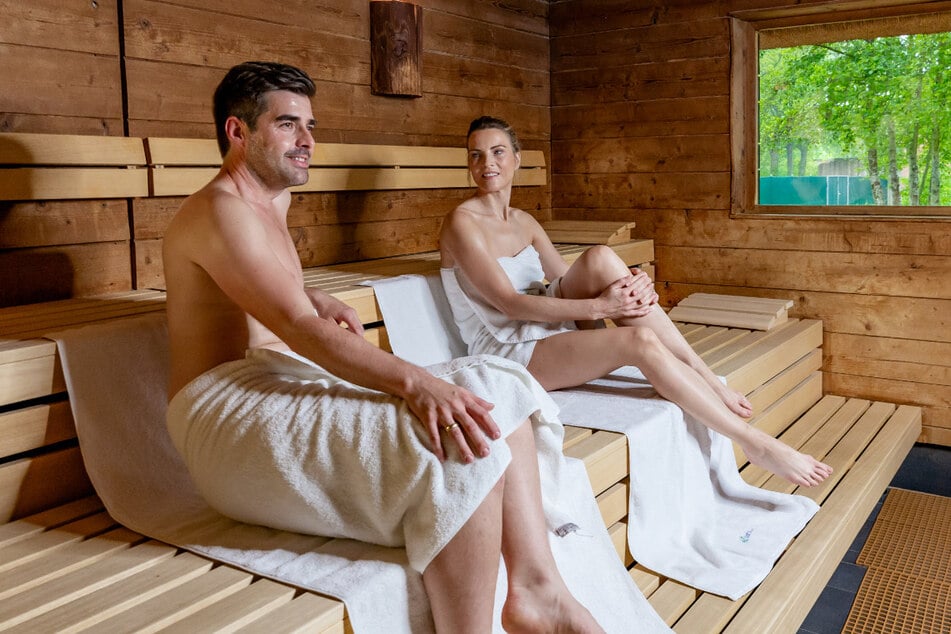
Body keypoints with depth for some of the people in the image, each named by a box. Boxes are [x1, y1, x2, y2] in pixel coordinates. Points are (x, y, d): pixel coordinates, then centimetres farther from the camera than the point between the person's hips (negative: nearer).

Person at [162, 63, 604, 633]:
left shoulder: (270, 204, 21)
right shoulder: (219, 209, -10)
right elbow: (297, 327, -23)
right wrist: (413, 381, -35)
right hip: (230, 414, -10)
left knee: (498, 386, -5)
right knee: (457, 440, -31)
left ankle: (535, 587, -12)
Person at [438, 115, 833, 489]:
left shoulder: (522, 222, 13)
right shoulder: (463, 222, -10)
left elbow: (567, 279, 7)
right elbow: (509, 303, -18)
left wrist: (631, 285, -13)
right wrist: (597, 307, -23)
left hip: (547, 328, 7)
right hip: (508, 354, -6)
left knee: (600, 260, -21)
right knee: (640, 341, -27)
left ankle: (708, 378, -19)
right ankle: (756, 445, -18)